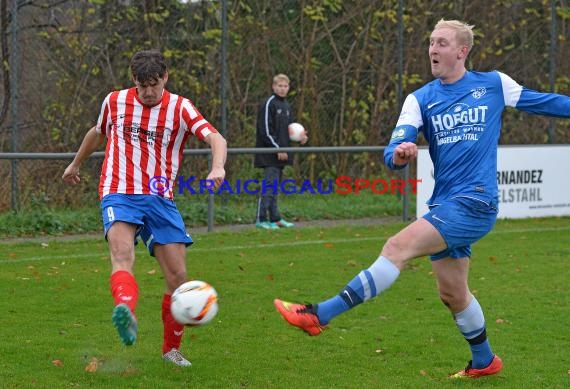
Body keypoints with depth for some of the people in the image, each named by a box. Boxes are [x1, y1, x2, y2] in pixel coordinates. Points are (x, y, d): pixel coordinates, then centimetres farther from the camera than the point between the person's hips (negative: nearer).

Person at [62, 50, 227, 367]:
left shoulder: (180, 108, 0)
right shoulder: (115, 102, 7)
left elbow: (216, 139, -15)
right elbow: (98, 133, 29)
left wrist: (218, 167, -37)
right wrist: (76, 164, 43)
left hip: (160, 200, 1)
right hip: (119, 195, -1)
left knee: (178, 275, -4)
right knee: (122, 254, -31)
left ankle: (171, 349, 17)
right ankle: (127, 315, -60)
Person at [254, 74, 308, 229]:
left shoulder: (287, 106, 16)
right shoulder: (268, 104, -10)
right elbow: (266, 130, -16)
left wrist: (300, 137, 3)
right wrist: (277, 148, -18)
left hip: (281, 154, 8)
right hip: (270, 154, -8)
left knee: (275, 186, 11)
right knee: (269, 185, -10)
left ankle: (275, 218, 14)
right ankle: (261, 219, -8)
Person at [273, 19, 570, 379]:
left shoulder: (494, 84, 1)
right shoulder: (421, 99, 6)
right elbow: (394, 153, -6)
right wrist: (398, 154, -30)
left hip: (474, 203, -5)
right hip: (445, 206, 5)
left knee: (398, 247, -20)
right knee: (452, 294, 12)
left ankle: (321, 315, -23)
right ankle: (484, 362, 35)